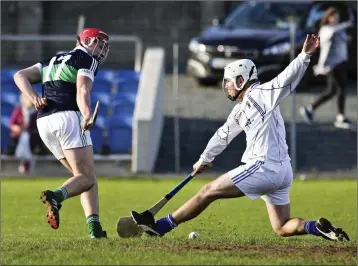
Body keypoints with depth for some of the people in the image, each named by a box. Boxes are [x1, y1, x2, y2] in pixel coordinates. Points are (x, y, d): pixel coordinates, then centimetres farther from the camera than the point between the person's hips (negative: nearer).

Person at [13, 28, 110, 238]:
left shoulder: (53, 61, 29)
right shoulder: (88, 60, 6)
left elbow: (20, 76, 17)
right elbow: (82, 92, -13)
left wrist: (34, 98, 2)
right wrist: (87, 114, -30)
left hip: (44, 122, 7)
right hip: (68, 117, -7)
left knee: (86, 176, 13)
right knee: (87, 178, -7)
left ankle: (94, 226, -2)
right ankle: (56, 196, -36)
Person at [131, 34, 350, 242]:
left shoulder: (261, 95, -6)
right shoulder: (240, 111, 21)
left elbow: (287, 78, -19)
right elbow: (223, 135, 35)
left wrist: (305, 56, -36)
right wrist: (205, 159, 48)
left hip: (264, 166, -10)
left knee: (209, 192, 0)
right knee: (282, 228, 10)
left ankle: (160, 226, 7)